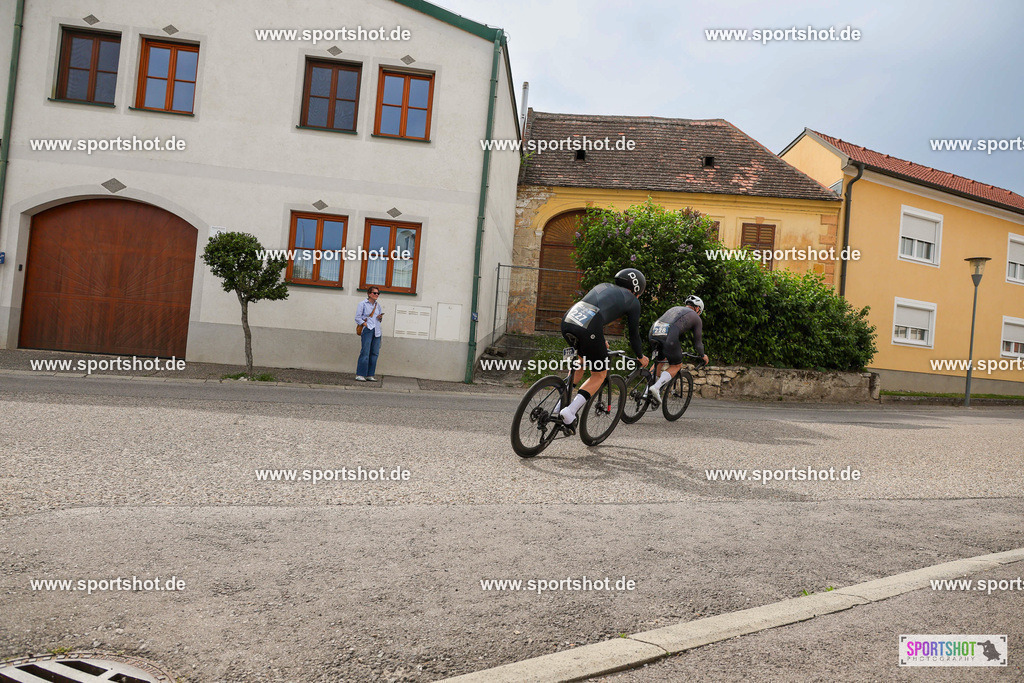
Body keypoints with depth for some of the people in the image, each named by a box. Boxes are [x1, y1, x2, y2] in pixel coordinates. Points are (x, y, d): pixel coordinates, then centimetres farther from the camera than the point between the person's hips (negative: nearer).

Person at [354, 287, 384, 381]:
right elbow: (358, 318, -1)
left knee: (374, 353, 2)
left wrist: (380, 318, 5)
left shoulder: (378, 305, 19)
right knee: (365, 352, -12)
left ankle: (370, 375, 7)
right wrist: (365, 324, -13)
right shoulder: (362, 304, 3)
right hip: (367, 330, -6)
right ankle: (360, 375, -10)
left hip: (377, 331, 6)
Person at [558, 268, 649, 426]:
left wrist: (600, 341, 58)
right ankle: (570, 410, -5)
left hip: (567, 321, 6)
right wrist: (641, 357, 43)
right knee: (599, 375, 14)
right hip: (588, 330, -6)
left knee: (579, 364, 32)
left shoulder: (603, 286, 33)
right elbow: (634, 333, 25)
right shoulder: (632, 301, 19)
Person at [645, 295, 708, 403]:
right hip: (668, 337, -6)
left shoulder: (674, 308, 36)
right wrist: (703, 355, 46)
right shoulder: (695, 317, 21)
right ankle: (656, 387, -5)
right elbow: (698, 342, 26)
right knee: (676, 365, 16)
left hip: (653, 333, 6)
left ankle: (647, 390, 17)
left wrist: (676, 348, 60)